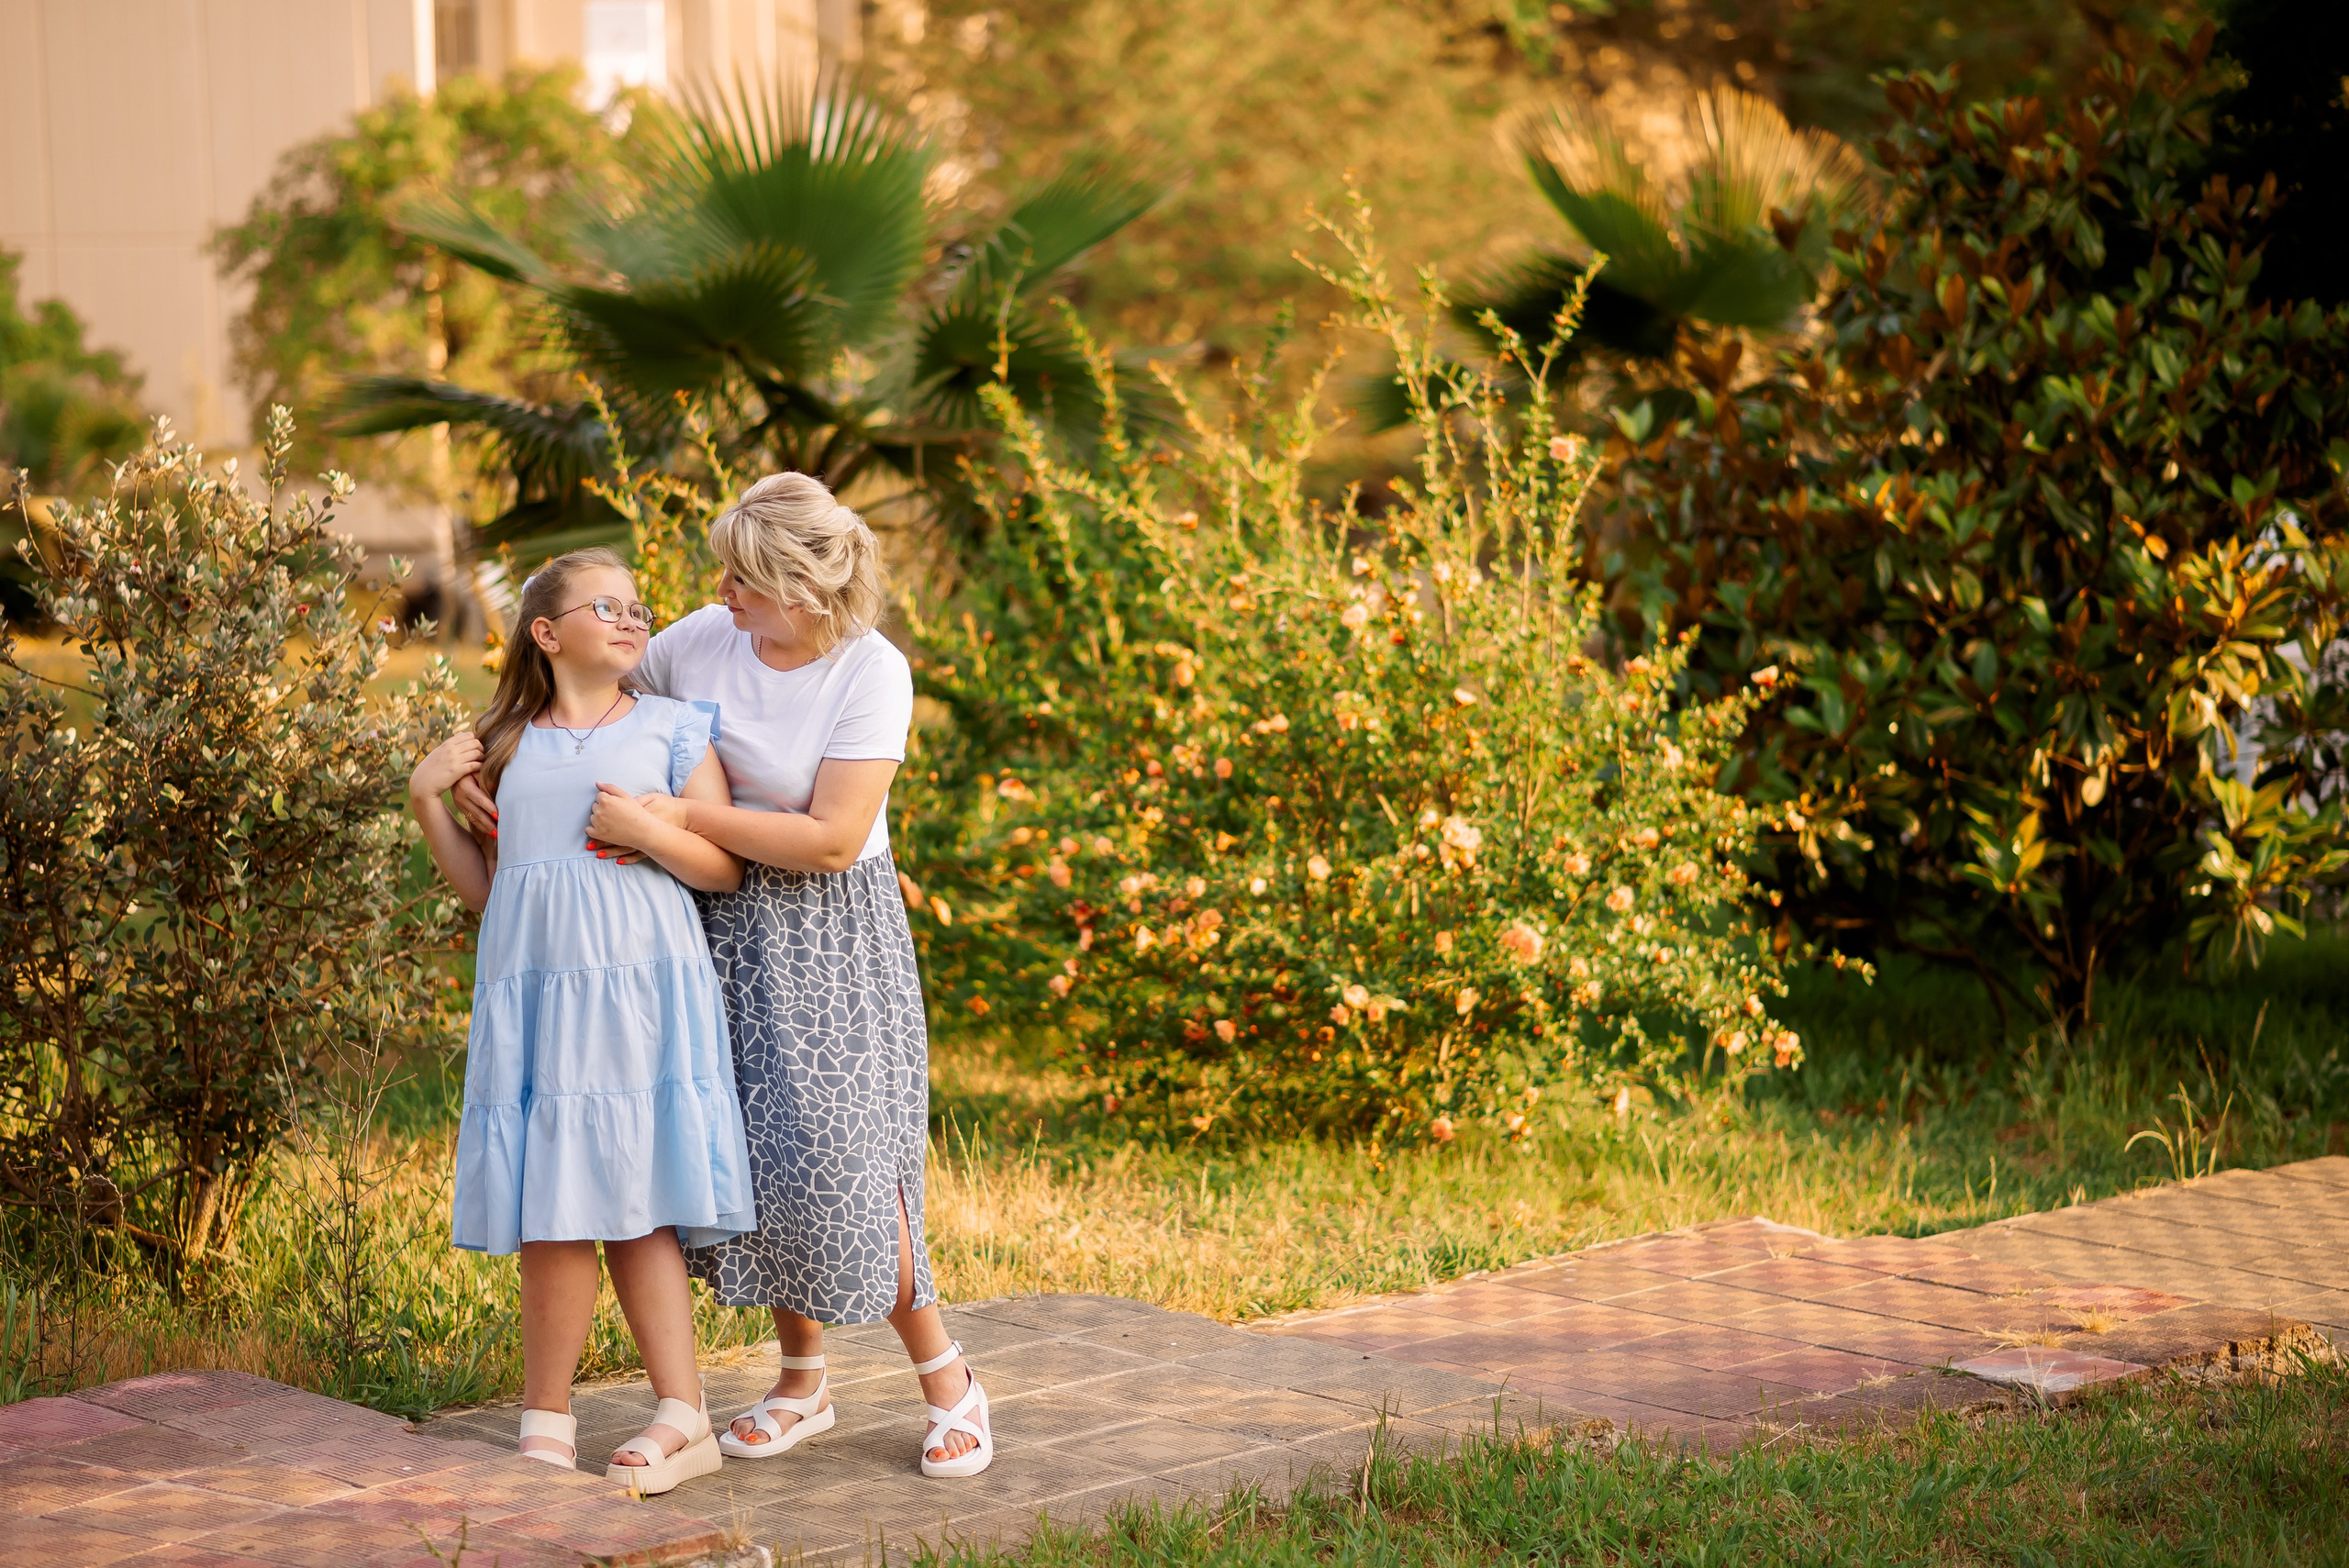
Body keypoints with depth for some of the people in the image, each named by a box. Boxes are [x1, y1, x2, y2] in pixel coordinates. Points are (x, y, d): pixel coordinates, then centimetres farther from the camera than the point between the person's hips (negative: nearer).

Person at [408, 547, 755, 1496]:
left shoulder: (672, 728, 9)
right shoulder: (508, 747, 16)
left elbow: (727, 869, 5)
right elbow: (485, 889, 18)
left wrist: (648, 832, -11)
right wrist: (428, 801, 8)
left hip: (640, 988, -2)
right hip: (533, 988, 2)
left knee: (633, 1201, -6)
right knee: (551, 1212, -2)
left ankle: (680, 1418, -1)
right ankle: (592, 1421, 4)